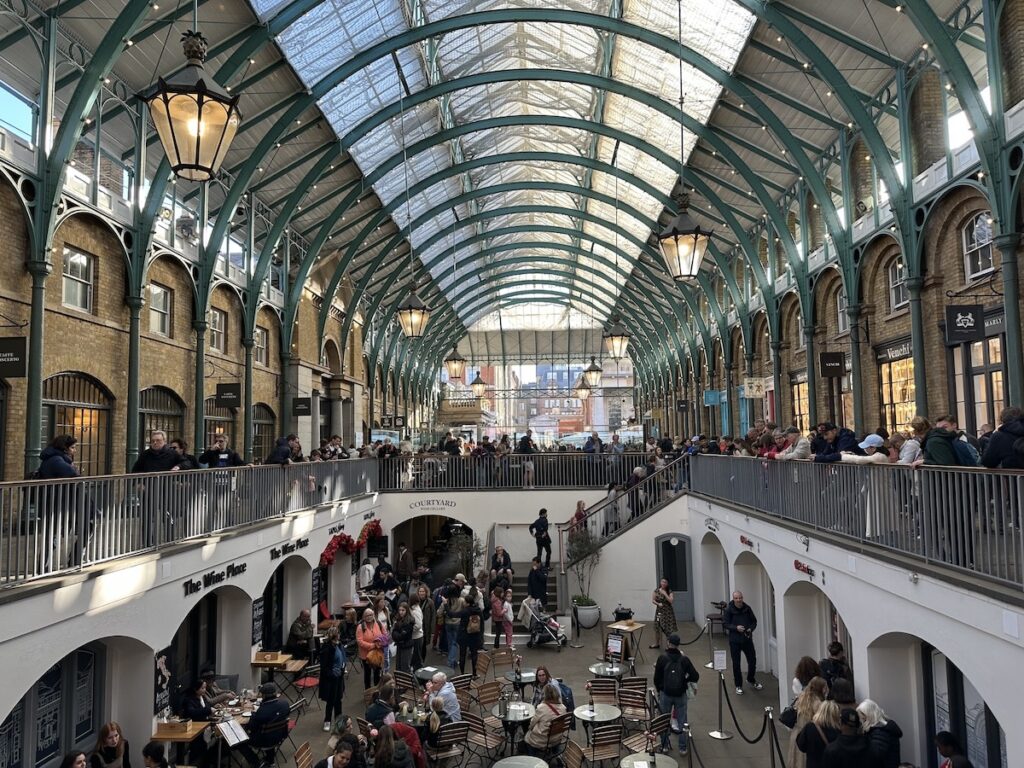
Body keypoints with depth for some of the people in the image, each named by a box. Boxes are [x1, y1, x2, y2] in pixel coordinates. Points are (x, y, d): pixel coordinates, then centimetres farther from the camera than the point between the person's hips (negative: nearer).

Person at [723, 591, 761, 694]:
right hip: (734, 640, -3)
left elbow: (754, 621, 10)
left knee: (752, 660, 10)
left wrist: (751, 628, -10)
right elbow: (724, 623, -7)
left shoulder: (747, 608, -1)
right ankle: (738, 685, 21)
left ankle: (751, 680, 36)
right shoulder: (729, 609, -10)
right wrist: (735, 628, -22)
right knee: (736, 663, 5)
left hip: (747, 638, 3)